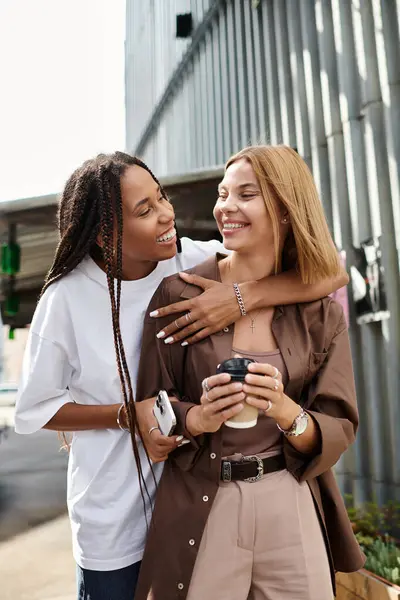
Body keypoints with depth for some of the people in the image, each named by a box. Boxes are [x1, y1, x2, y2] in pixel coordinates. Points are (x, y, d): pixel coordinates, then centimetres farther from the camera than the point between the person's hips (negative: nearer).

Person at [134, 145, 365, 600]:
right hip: (198, 510, -1)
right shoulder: (178, 293, -7)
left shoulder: (321, 312, -2)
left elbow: (338, 430, -3)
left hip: (293, 506, 2)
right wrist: (198, 418, -23)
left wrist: (287, 412, -22)